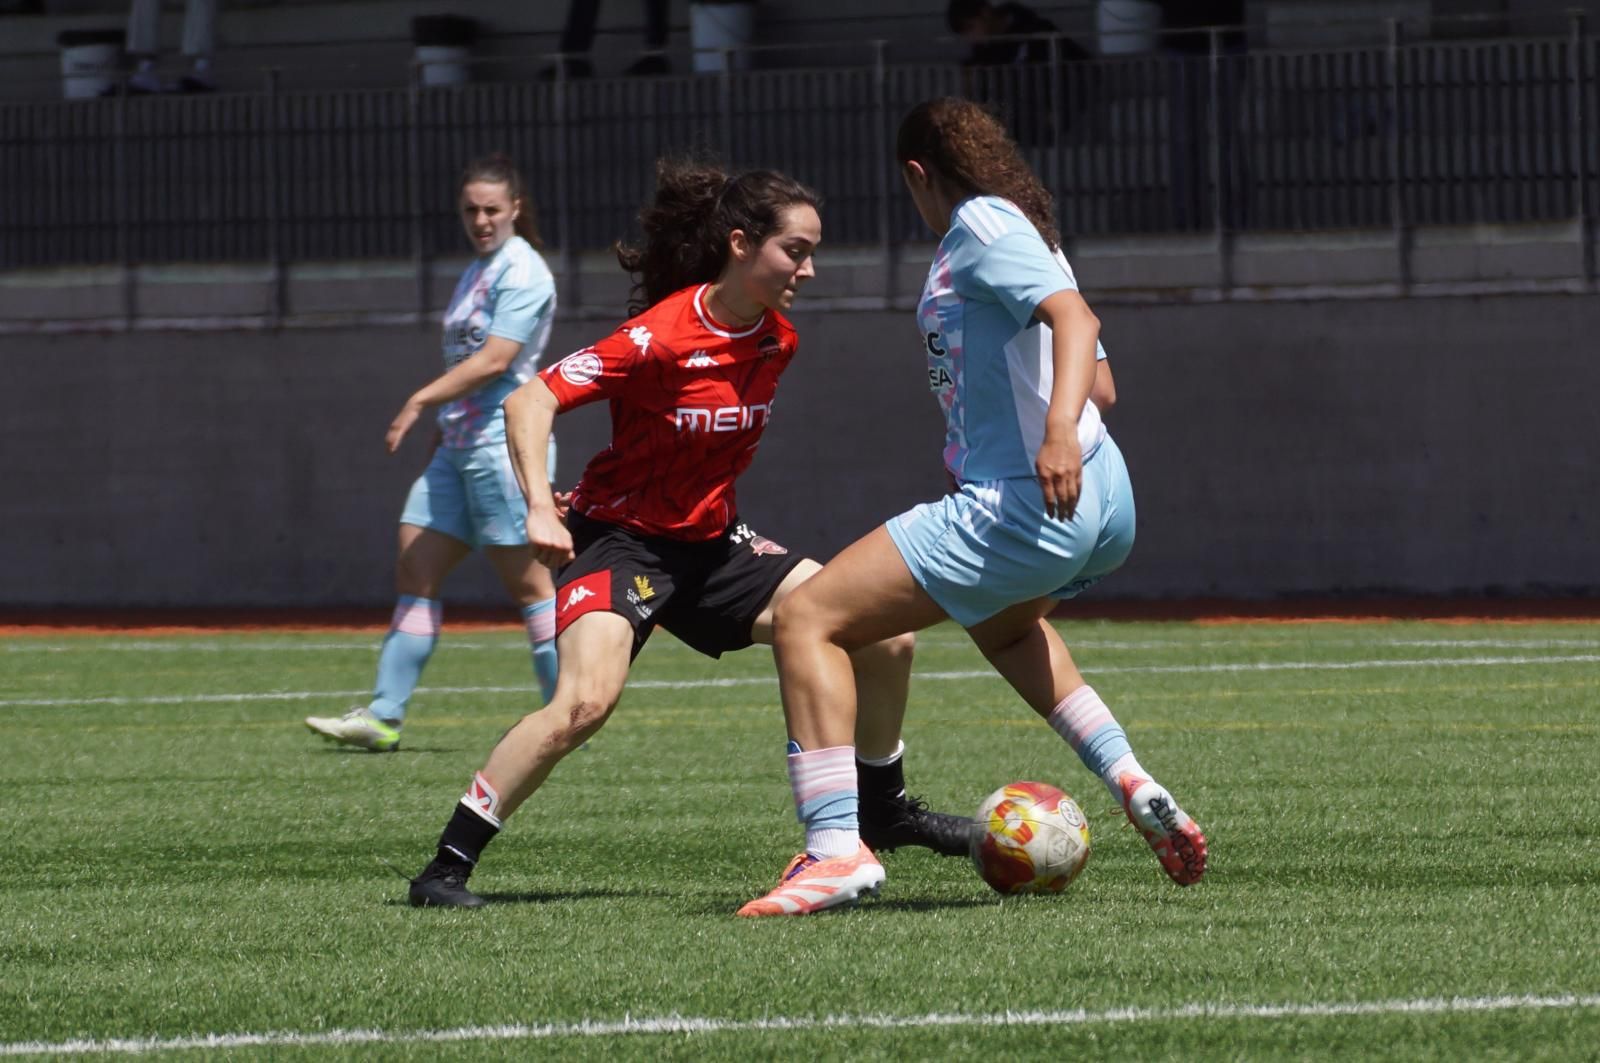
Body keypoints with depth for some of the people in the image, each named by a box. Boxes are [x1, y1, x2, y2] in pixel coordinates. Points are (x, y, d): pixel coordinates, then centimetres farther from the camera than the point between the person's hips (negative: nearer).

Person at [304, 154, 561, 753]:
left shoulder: (522, 273, -10)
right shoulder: (478, 272, 18)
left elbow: (494, 360, -20)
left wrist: (422, 400, -21)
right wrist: (442, 428, 23)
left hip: (503, 445, -9)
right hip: (458, 448, 9)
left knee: (527, 584, -5)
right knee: (414, 572, 3)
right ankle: (384, 716, 1)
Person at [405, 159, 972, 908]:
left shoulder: (775, 340, 0)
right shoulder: (660, 337, -23)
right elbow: (530, 399, -24)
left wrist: (725, 520, 18)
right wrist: (540, 505, -35)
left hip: (711, 543, 7)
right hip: (620, 537, -7)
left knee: (884, 637, 0)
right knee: (587, 700, -31)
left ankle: (883, 810, 23)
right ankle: (447, 867, -20)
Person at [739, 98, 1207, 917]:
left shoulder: (979, 226, -7)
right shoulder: (1023, 230, 19)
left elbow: (1073, 317, -23)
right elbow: (1100, 383, 23)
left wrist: (1059, 429, -38)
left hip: (1019, 512, -10)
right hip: (1103, 503, 10)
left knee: (806, 618, -9)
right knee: (1007, 625, 42)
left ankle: (835, 850, -20)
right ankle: (1129, 782, 26)